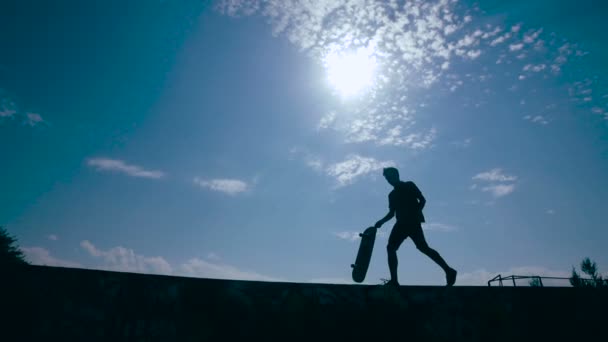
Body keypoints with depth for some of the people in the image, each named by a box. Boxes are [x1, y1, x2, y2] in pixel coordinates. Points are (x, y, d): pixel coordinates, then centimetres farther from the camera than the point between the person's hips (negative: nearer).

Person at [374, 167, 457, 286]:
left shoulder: (409, 186, 7)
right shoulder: (392, 195, 23)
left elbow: (422, 200, 0)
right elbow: (391, 213, 24)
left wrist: (416, 212, -13)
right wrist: (381, 222, 10)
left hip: (413, 221, -6)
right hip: (401, 223, 6)